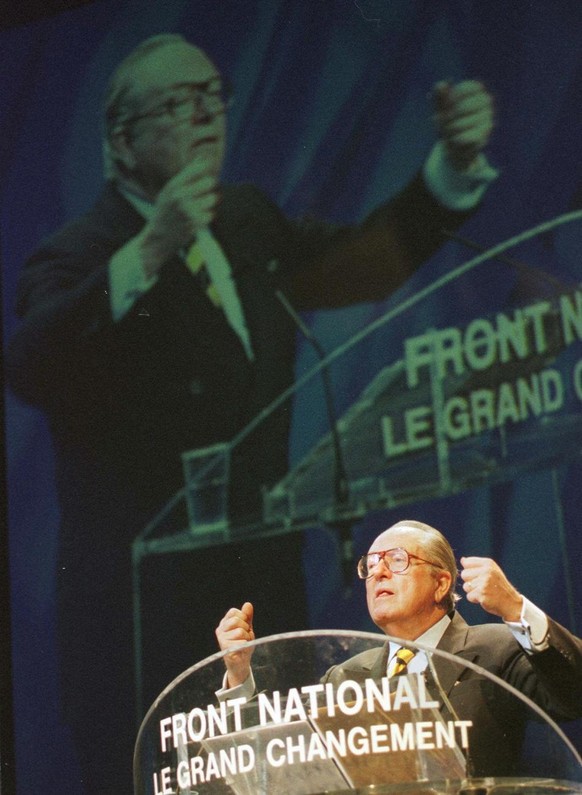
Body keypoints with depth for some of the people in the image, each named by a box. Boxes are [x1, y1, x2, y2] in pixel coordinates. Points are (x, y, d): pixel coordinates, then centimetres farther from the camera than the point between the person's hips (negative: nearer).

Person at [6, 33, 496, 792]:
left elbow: (366, 263, 23)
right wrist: (149, 250, -37)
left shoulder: (248, 222, 12)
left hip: (266, 598, 7)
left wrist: (457, 159, 8)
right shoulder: (78, 258, -10)